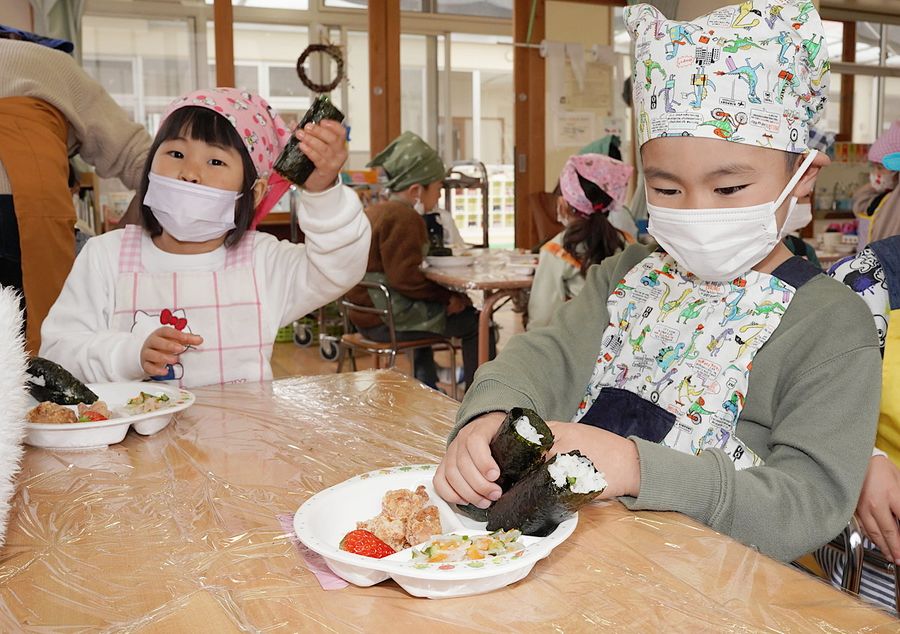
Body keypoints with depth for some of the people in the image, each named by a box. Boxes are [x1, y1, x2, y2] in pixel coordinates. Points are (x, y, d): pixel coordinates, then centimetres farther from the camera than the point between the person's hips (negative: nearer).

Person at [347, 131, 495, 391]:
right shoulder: (403, 218, -18)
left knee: (430, 310, 38)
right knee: (475, 322, -6)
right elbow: (406, 278, -26)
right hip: (389, 319, -11)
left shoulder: (376, 211, 14)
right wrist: (448, 295, -16)